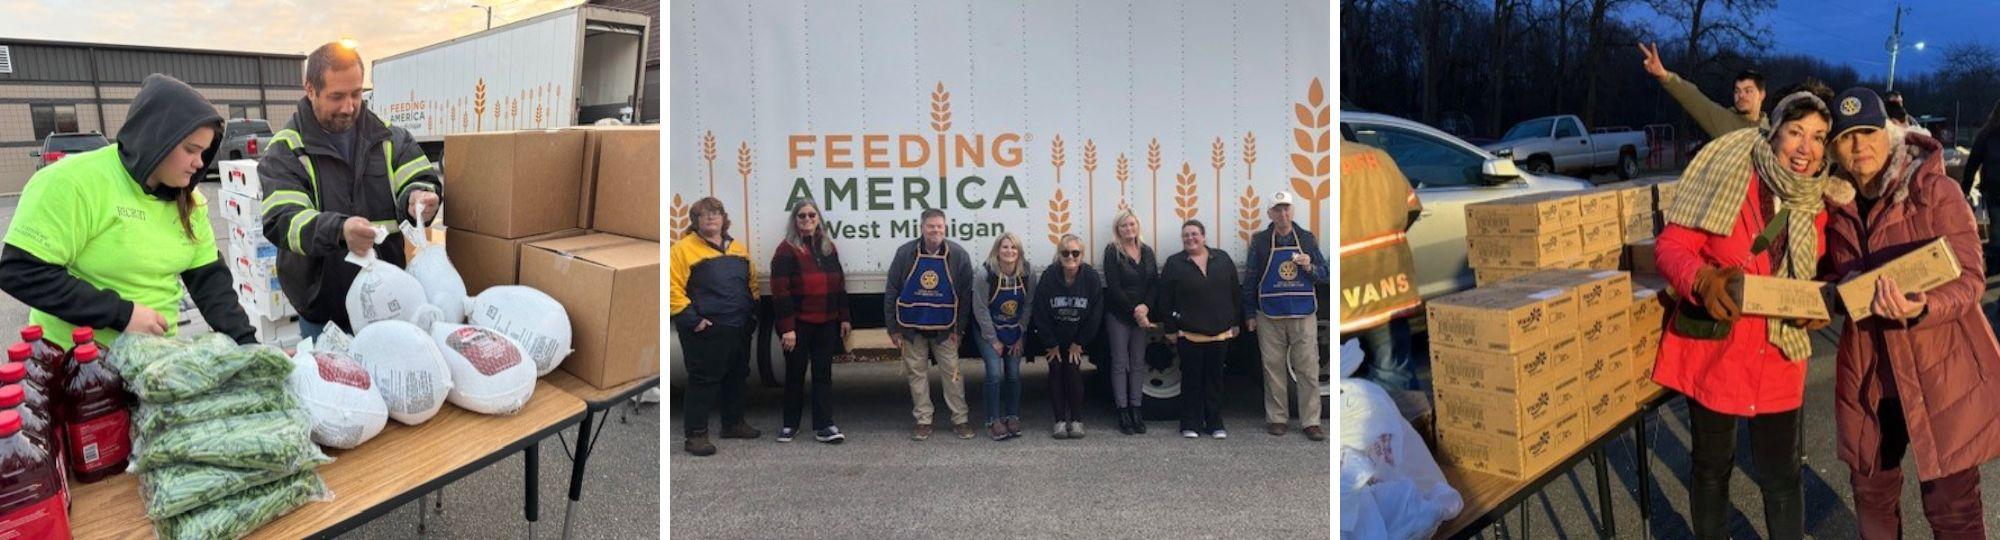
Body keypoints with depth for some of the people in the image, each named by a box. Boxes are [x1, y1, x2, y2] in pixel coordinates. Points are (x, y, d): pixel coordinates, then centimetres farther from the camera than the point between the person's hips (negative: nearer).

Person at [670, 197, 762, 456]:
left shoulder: (738, 249, 14)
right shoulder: (683, 249, -7)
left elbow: (752, 282, 22)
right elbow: (672, 288, -14)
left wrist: (754, 309, 12)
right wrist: (691, 320, -17)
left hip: (739, 329, 7)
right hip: (706, 330, -7)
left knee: (736, 376, 16)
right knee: (703, 380, -4)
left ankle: (734, 423, 31)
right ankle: (695, 434, 1)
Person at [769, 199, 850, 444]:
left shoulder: (828, 247, 10)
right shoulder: (787, 250, -8)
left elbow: (839, 284, 14)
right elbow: (780, 291, -14)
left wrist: (844, 318, 9)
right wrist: (787, 327, -18)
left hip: (826, 324, 5)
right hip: (798, 324, -5)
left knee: (823, 373, 6)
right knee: (795, 374, 7)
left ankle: (823, 426, 10)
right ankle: (790, 424, 20)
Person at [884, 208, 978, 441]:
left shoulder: (958, 255, -5)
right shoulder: (905, 253, -4)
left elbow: (965, 295, 0)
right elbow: (891, 293, 0)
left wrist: (959, 328, -3)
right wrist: (893, 328, -3)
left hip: (944, 328, -1)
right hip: (912, 328, 1)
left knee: (952, 373, 2)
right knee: (917, 374, 5)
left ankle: (960, 419, 12)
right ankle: (923, 421, 13)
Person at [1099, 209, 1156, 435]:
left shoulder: (1147, 251, 10)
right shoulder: (1112, 252, -5)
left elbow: (1155, 283, 4)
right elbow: (1114, 287, -12)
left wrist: (1145, 307, -12)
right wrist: (1133, 311, -14)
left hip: (1142, 315, 4)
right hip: (1118, 315, -4)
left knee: (1138, 364, 6)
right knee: (1120, 363, -1)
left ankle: (1136, 410, 11)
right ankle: (1123, 413, 2)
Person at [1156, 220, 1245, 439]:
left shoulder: (1222, 259, 7)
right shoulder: (1174, 264, 0)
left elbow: (1235, 292, 10)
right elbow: (1164, 300, -1)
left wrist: (1235, 323, 8)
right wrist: (1170, 330, -4)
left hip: (1220, 332, 2)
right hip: (1189, 334, -2)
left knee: (1215, 378, 9)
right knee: (1191, 379, 3)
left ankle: (1214, 423, 17)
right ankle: (1191, 424, 11)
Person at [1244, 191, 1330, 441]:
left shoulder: (1307, 238, 9)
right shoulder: (1260, 241, 5)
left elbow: (1324, 275, 11)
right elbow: (1250, 280, 8)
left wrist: (1309, 268, -10)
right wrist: (1250, 314, 5)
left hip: (1304, 316, 0)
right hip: (1270, 317, 0)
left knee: (1308, 369, -3)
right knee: (1274, 369, 3)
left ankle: (1311, 421, 1)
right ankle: (1277, 418, 12)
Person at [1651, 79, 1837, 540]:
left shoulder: (1817, 203, 2)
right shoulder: (1728, 175, -13)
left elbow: (1817, 275, 12)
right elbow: (1672, 245, -14)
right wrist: (1705, 281, -34)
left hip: (1779, 357, 3)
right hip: (1713, 351, -3)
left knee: (1781, 475, 8)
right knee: (1712, 465, 13)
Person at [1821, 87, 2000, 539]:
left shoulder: (1934, 190, -12)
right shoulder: (1835, 204, 1)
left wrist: (1920, 309, -35)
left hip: (1942, 369, -4)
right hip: (1867, 370, 4)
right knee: (1871, 489, 16)